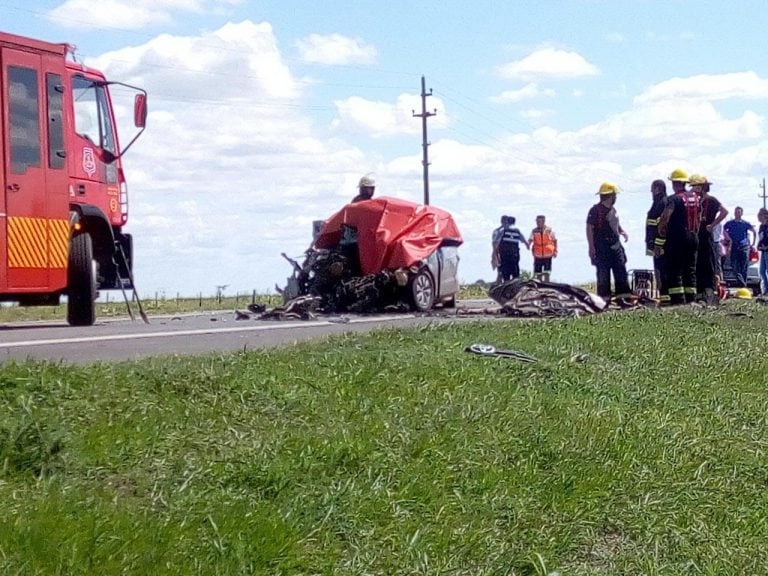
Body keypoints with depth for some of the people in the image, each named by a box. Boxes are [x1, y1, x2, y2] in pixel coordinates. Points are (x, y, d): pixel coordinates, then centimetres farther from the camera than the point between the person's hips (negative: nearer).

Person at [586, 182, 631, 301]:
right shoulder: (596, 210, -10)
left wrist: (622, 232, 8)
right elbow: (589, 228, -13)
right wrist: (591, 247, -18)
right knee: (603, 273, -4)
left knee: (621, 271, 4)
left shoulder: (612, 210, 15)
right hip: (602, 247, -8)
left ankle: (623, 297, 8)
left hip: (615, 245, 8)